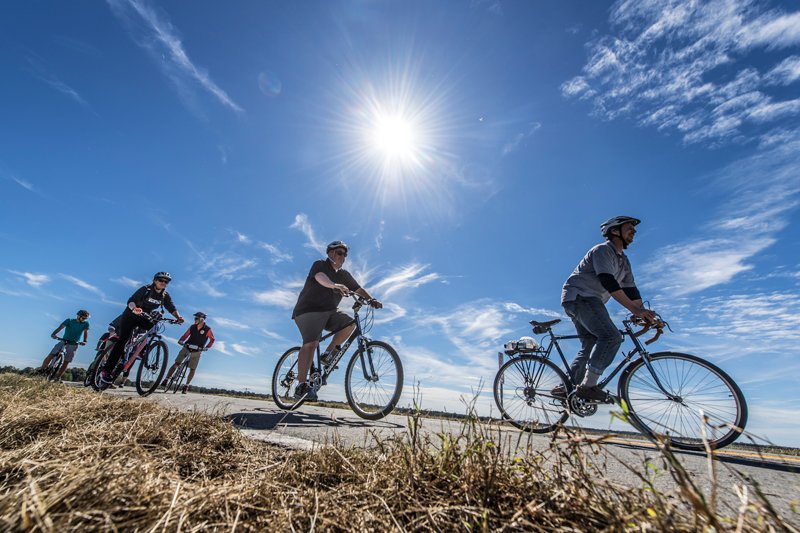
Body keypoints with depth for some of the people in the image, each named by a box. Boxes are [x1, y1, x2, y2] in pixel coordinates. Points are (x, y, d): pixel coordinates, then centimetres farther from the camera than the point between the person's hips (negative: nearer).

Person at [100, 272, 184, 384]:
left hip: (144, 318, 5)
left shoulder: (165, 296, -6)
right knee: (123, 340, -15)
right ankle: (106, 370, -11)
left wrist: (178, 317, -32)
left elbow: (172, 308, -12)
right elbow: (131, 301, -28)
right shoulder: (146, 289, -18)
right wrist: (134, 308, -50)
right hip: (130, 316, -5)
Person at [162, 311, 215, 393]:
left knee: (192, 370, 1)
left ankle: (186, 386, 13)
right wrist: (180, 341, -14)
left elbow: (212, 340, -1)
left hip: (197, 351, -2)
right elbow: (185, 335, 5)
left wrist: (207, 347, -10)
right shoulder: (192, 327, -1)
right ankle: (166, 380, 1)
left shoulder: (207, 329, -10)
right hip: (187, 348, 2)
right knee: (176, 363, -7)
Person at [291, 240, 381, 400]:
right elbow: (320, 277, -28)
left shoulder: (344, 275, 13)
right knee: (311, 343, -23)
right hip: (309, 310, -6)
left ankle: (328, 353, -3)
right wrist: (334, 285, -49)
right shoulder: (320, 265, -5)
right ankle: (301, 386, -19)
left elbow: (358, 289, 6)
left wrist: (371, 300, -14)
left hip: (329, 312, 6)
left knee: (350, 323, -17)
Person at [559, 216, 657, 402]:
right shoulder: (603, 250, -10)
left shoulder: (624, 261, 20)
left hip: (589, 301, 10)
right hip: (578, 296, -10)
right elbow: (608, 282, -23)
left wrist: (645, 315, 2)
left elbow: (631, 290, 14)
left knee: (590, 346, 6)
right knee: (612, 337, -21)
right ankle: (588, 385, -19)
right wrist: (635, 310, -27)